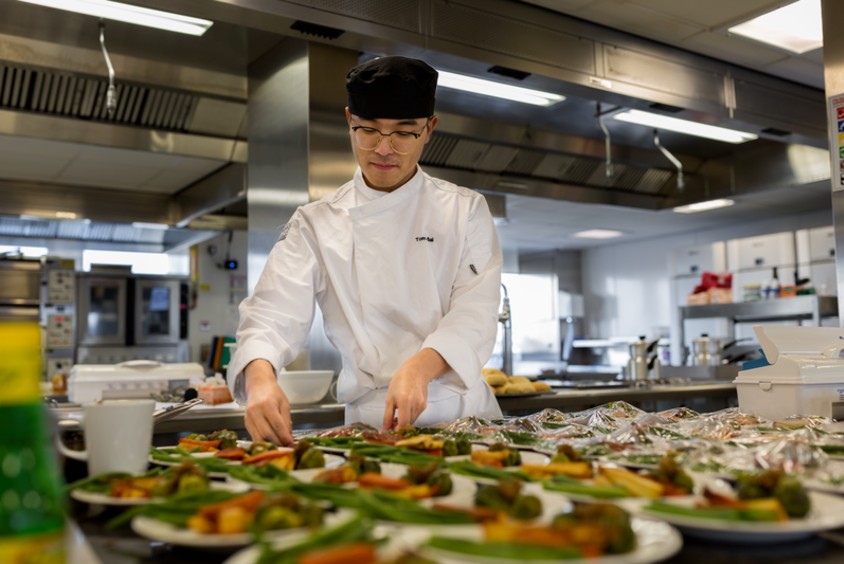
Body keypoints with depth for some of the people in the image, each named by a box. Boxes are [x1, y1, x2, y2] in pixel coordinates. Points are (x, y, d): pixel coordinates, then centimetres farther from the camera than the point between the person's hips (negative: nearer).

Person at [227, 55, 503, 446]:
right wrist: (261, 376, -27)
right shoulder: (316, 224, 6)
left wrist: (420, 366, -24)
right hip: (370, 425, -1)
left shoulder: (466, 210, 6)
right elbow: (274, 314, -5)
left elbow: (475, 313, -5)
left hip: (464, 416, 1)